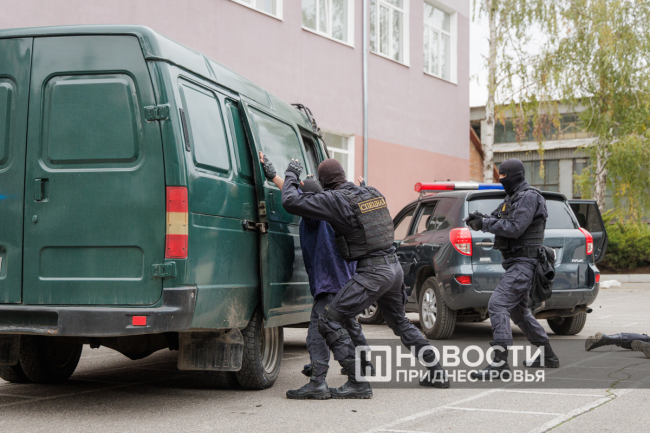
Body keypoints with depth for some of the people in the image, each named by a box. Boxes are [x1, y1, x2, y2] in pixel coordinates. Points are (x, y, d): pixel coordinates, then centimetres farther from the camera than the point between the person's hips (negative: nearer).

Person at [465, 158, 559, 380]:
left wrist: (484, 224, -17)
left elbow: (514, 228, -23)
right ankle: (548, 356, 31)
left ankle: (500, 363, -24)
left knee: (497, 304, -20)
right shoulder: (512, 198, 19)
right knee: (518, 311, 20)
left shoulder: (529, 197, -13)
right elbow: (497, 219, 15)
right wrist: (479, 219, -7)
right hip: (515, 262, 11)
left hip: (523, 263, -11)